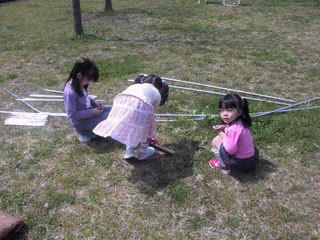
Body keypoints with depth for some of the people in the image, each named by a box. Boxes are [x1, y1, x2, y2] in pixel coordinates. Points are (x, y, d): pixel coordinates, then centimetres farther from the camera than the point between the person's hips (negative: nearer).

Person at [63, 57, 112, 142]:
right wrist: (91, 112, -24)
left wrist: (94, 102, -3)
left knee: (111, 109, 8)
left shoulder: (79, 84, -5)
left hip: (87, 110, 9)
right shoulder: (70, 93, -31)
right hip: (81, 122, -9)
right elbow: (72, 114, -28)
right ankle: (86, 134, -2)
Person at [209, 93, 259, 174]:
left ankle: (224, 166, 12)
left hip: (241, 163, -9)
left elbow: (230, 150, -25)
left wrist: (221, 133, -12)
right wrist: (224, 128, -4)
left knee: (216, 141, -5)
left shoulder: (233, 129, -29)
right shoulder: (240, 122, -2)